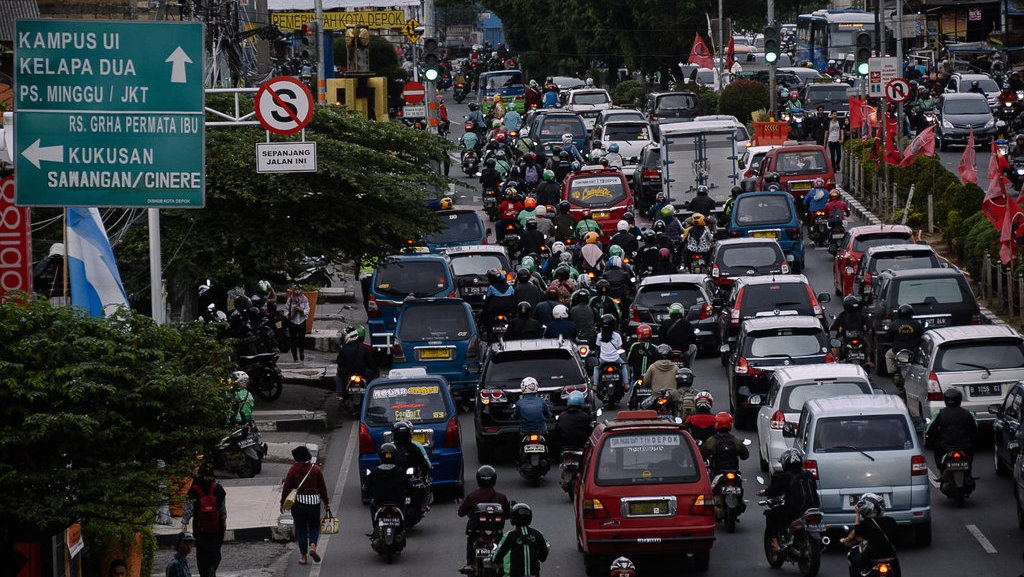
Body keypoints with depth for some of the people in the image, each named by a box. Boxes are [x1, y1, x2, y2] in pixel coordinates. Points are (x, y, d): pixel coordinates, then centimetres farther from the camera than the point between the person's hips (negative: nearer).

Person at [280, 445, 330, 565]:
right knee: (314, 527, 16)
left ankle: (303, 556, 7)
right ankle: (312, 546, -11)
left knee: (301, 529, 7)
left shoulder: (293, 469, -6)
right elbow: (322, 487, 4)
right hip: (314, 503, 1)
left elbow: (287, 487, -4)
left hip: (298, 504, -1)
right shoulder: (316, 469, -1)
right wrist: (326, 502, 13)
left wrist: (283, 502, 5)